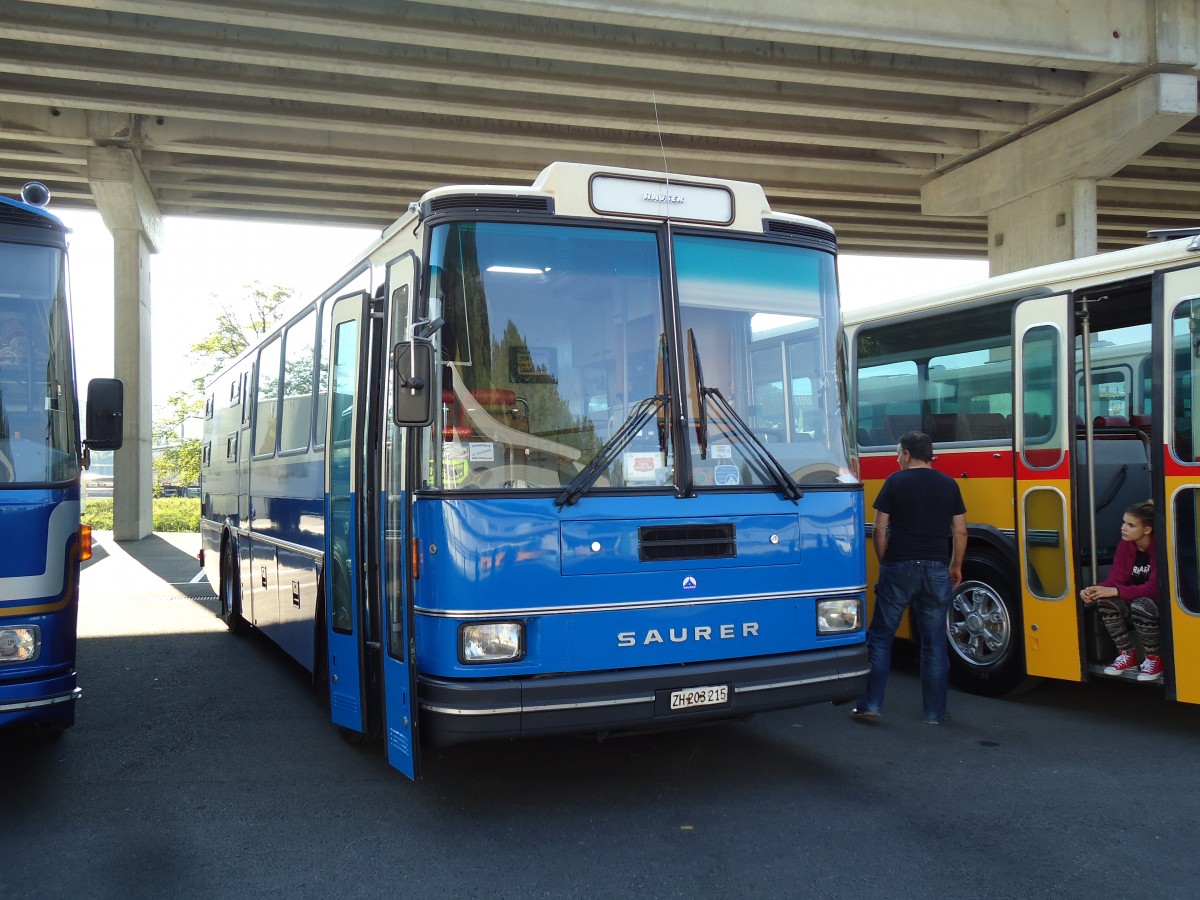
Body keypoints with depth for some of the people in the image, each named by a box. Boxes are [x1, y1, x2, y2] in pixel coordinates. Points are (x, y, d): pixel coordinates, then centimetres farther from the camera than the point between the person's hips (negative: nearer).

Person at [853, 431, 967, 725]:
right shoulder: (948, 484, 6)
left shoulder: (895, 481, -2)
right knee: (934, 642, 9)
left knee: (881, 635, 7)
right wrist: (956, 566, 19)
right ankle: (934, 712, 13)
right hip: (936, 569, 3)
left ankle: (871, 703, 5)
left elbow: (880, 529, -4)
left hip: (898, 567, -3)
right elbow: (960, 531, 7)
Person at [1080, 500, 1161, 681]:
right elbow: (1116, 579, -8)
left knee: (1141, 606, -38)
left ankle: (1154, 659, -12)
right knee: (1104, 601, -24)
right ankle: (1128, 655, -4)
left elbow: (1154, 588, -29)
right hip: (1134, 599, 6)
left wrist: (1116, 591, -39)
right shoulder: (1125, 545, -2)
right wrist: (1095, 589, -30)